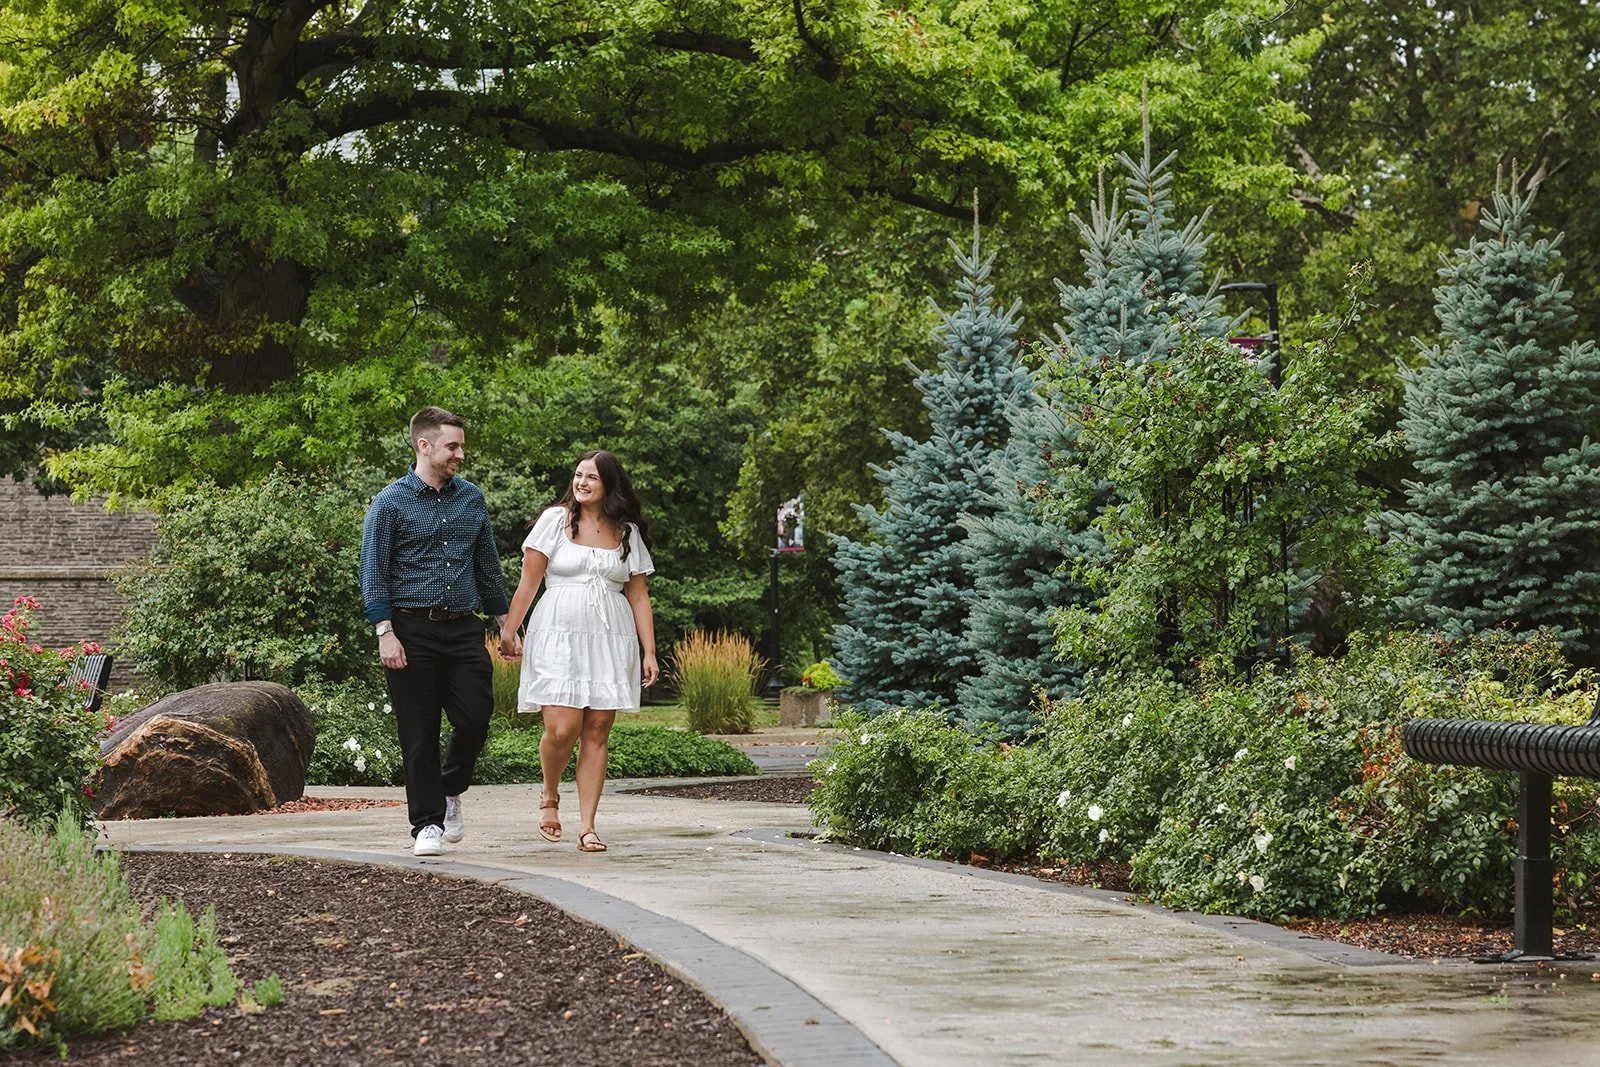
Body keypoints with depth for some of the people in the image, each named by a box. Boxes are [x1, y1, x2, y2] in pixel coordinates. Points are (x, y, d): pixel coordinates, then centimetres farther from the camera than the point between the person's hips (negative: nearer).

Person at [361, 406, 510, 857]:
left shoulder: (471, 498, 11)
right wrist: (385, 633, -12)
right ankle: (428, 823, 8)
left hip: (464, 629, 4)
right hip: (413, 630, -4)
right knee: (419, 732, -1)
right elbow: (373, 572, -4)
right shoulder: (391, 503, -3)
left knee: (475, 718, -3)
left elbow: (488, 566, 18)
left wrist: (505, 623, 16)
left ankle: (450, 791, 24)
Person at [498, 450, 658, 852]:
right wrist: (510, 630, -4)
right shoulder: (555, 520, 4)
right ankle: (550, 797, 15)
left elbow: (638, 596, 12)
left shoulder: (628, 532, 11)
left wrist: (649, 652, 6)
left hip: (610, 639, 3)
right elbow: (529, 581, 2)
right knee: (562, 728, -14)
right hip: (559, 634, -2)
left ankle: (587, 826, 1)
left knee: (596, 732, -1)